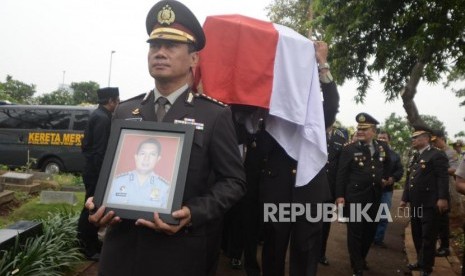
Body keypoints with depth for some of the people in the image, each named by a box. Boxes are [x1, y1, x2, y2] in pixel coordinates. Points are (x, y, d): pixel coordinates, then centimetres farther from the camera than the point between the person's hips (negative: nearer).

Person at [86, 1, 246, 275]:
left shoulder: (216, 115, -6)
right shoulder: (125, 111, 8)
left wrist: (192, 213, -21)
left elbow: (233, 180, -7)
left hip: (182, 249, -3)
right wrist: (98, 202, -4)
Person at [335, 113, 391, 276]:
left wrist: (385, 178, 16)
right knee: (355, 232, 1)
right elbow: (341, 174, -9)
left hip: (374, 197, 5)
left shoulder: (382, 147, 5)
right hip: (355, 197, -4)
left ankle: (362, 259, 34)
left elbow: (387, 164, 26)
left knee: (370, 230, 15)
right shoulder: (349, 149, -7)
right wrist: (340, 195, -13)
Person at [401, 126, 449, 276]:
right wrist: (405, 198, 19)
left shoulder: (437, 155, -9)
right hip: (416, 203, 8)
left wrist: (442, 198, -23)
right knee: (417, 235, 16)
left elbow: (443, 178, -16)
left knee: (428, 236, 3)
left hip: (430, 204, -8)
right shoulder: (414, 157, 17)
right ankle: (421, 261, 31)